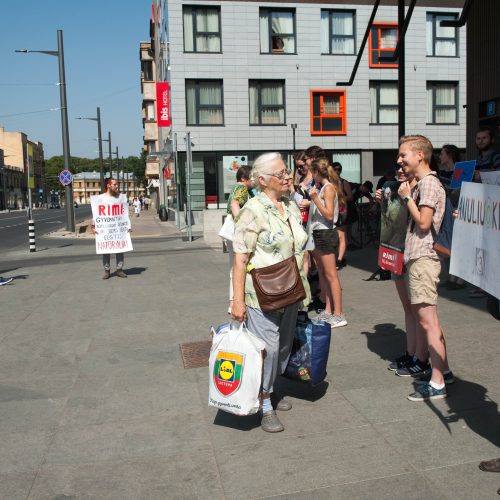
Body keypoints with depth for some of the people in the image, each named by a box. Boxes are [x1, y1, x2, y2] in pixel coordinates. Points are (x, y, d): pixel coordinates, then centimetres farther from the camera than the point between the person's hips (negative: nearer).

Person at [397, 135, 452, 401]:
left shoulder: (428, 182, -12)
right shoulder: (421, 183, 19)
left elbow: (423, 222, -19)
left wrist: (407, 197, -9)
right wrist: (407, 196, 10)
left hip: (422, 258, -11)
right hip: (417, 257, 11)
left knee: (428, 320, -8)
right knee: (425, 316, 17)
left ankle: (437, 384, -4)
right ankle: (442, 367, 28)